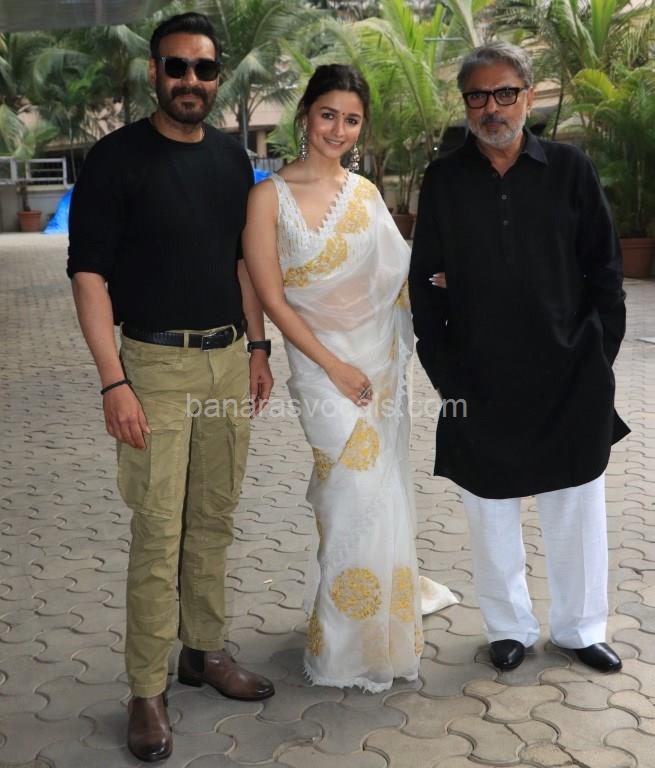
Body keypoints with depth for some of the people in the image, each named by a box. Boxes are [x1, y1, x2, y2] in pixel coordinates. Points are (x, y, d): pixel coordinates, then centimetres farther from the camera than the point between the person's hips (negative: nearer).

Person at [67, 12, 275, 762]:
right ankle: (146, 691, 10)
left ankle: (205, 650, 28)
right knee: (159, 532, -3)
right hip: (156, 363, -5)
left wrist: (258, 345, 13)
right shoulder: (117, 158, -7)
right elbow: (88, 274, -10)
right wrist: (114, 382, -17)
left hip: (229, 358, 5)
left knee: (214, 520, 12)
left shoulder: (231, 157, 10)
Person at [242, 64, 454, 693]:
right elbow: (272, 298, -10)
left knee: (381, 495, 11)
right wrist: (334, 367, -12)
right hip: (324, 364, -5)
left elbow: (398, 274, 12)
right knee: (358, 498, -8)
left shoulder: (366, 193, 8)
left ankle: (383, 625, 31)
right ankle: (345, 647, 12)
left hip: (382, 362, 5)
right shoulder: (272, 196, -7)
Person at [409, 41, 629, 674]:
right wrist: (441, 367, -2)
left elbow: (604, 266, 4)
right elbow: (424, 280, 3)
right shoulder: (444, 179, 2)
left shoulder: (569, 169, 0)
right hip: (479, 382, 0)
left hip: (568, 378, 0)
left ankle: (580, 628, 29)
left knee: (577, 507, 11)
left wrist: (599, 352, -2)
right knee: (490, 509, 11)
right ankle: (509, 626, 29)